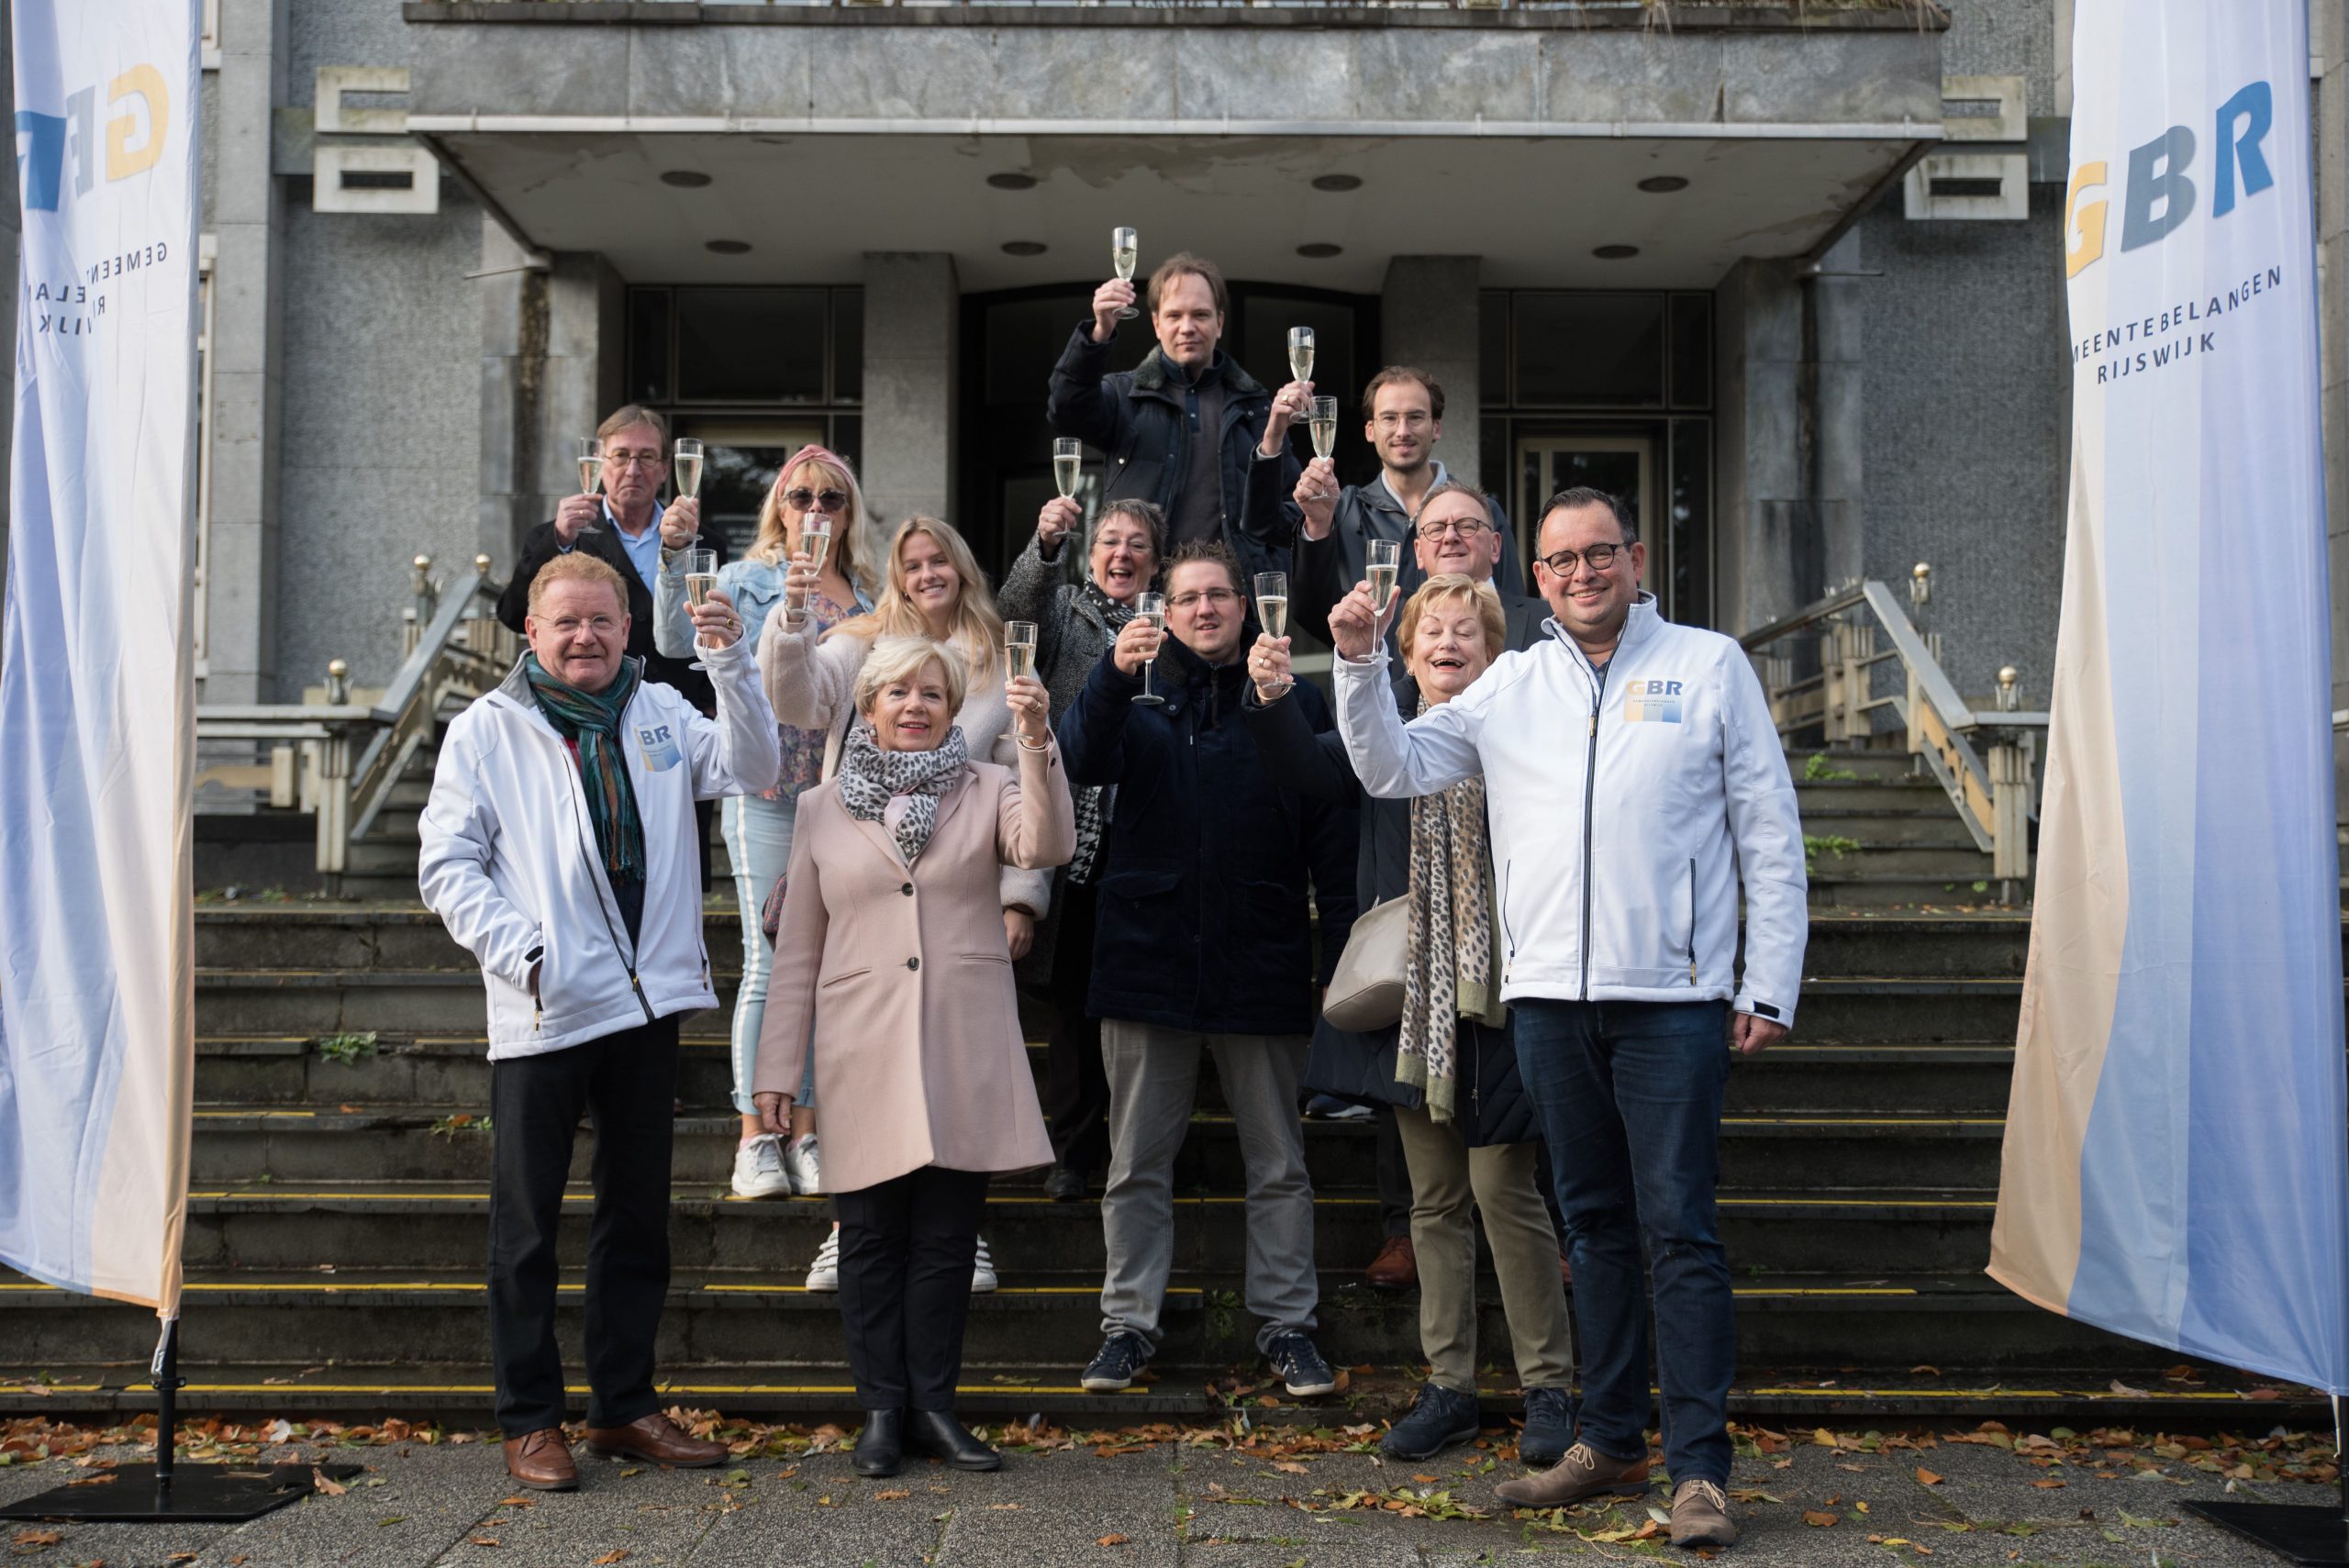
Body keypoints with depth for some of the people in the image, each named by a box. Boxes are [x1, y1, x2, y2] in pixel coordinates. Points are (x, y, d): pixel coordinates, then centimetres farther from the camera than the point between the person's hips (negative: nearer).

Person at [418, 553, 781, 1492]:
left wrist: (729, 662, -15)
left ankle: (624, 1407, 24)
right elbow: (446, 867, -2)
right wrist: (520, 952, -15)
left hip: (648, 1001, 4)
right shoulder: (487, 731, 0)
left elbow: (750, 770, -3)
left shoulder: (658, 714, 10)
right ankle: (530, 1421, 14)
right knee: (527, 1223, 3)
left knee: (639, 1218, 12)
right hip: (542, 1016, -4)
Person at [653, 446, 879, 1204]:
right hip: (767, 794, -4)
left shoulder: (868, 596, 13)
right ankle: (756, 1139, 1)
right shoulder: (747, 582, 3)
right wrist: (674, 558, -25)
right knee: (769, 963, -5)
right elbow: (676, 642, -13)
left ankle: (807, 1133, 13)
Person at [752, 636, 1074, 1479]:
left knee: (947, 1236, 5)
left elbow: (1047, 845, -14)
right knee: (871, 1236, 4)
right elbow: (797, 951, 11)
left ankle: (933, 1405, 16)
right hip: (864, 1054, 0)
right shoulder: (821, 808, 10)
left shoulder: (987, 791, 8)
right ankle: (881, 1410, 14)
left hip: (966, 1052, 0)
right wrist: (778, 1068, 7)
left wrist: (1036, 742, -24)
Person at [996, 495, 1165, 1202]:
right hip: (1075, 831, 0)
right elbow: (1017, 611, -14)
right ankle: (1073, 1149, 13)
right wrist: (1046, 545, -30)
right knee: (1075, 993, 2)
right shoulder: (1064, 610, 10)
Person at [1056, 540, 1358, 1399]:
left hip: (1262, 968, 0)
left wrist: (1339, 961, -3)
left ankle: (1286, 1322, 17)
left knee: (1279, 1162, 7)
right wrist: (1113, 675, -26)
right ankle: (1129, 1322, 17)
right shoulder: (1140, 699, 8)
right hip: (1148, 962, 1)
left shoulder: (1295, 703, 6)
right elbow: (1079, 762, -10)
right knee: (1138, 1162, 7)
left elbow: (1334, 843, 4)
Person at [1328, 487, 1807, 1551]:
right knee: (1595, 1225, 13)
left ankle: (1698, 1467, 2)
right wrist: (1361, 664, -7)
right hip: (1550, 995, 4)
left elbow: (1770, 835, 3)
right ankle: (1611, 1442, 24)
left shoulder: (1709, 666, 5)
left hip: (1672, 997, -3)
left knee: (1680, 1230, -4)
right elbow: (1394, 771, 9)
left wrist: (1768, 986, -3)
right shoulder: (1511, 686, 13)